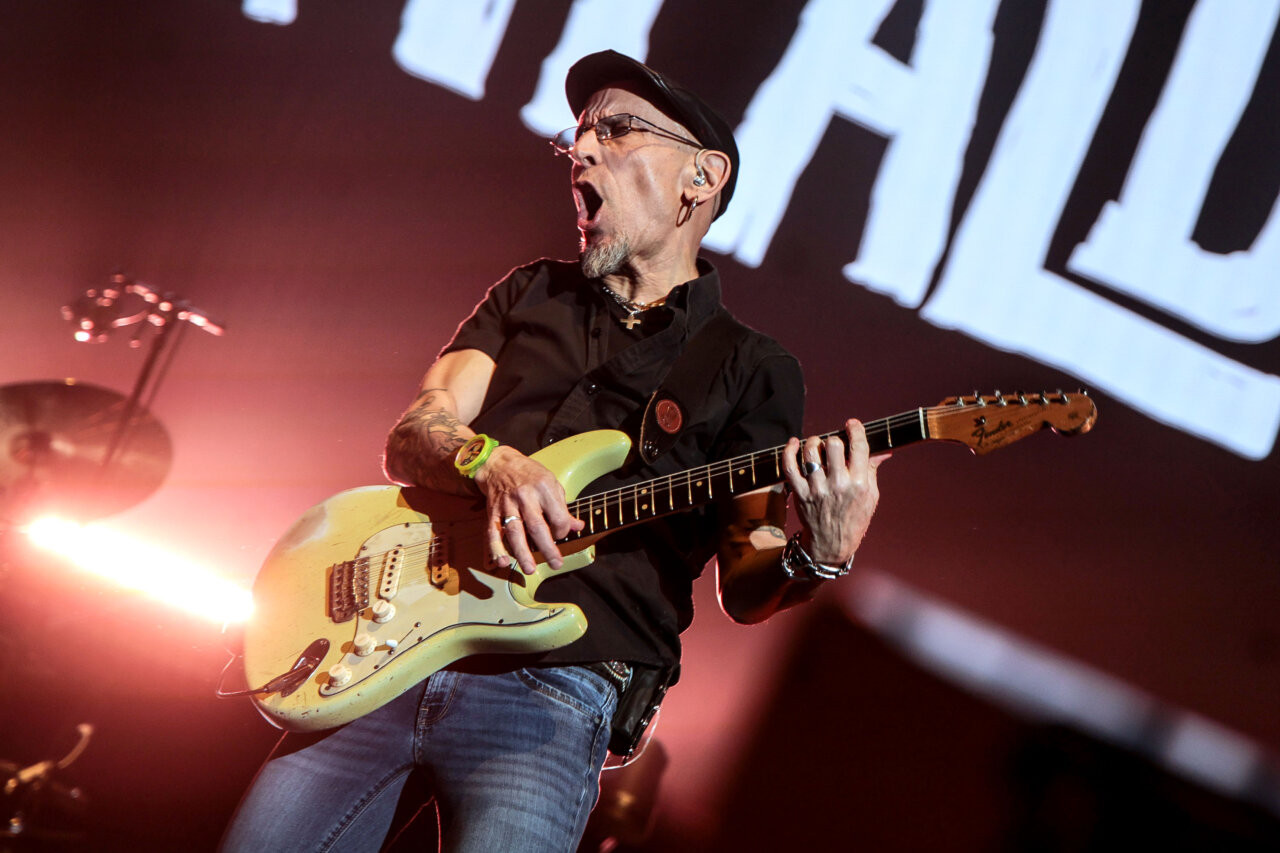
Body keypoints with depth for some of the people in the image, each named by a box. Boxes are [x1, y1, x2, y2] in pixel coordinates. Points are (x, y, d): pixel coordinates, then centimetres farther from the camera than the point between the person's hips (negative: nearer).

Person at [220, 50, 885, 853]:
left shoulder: (753, 368, 8)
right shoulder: (531, 294, 18)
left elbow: (744, 589, 1)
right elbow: (407, 443, 7)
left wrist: (818, 556, -22)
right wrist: (489, 461, -16)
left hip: (550, 688, -3)